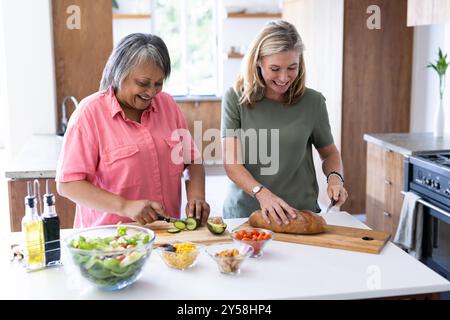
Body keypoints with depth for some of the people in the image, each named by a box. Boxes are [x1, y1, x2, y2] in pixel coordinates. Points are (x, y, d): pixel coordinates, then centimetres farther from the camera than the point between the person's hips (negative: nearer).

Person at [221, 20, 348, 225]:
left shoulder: (312, 101, 1)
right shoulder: (235, 99, -2)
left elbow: (329, 152, 16)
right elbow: (231, 162, -6)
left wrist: (334, 177, -5)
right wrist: (262, 193, -22)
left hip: (300, 214, 1)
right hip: (244, 213, 0)